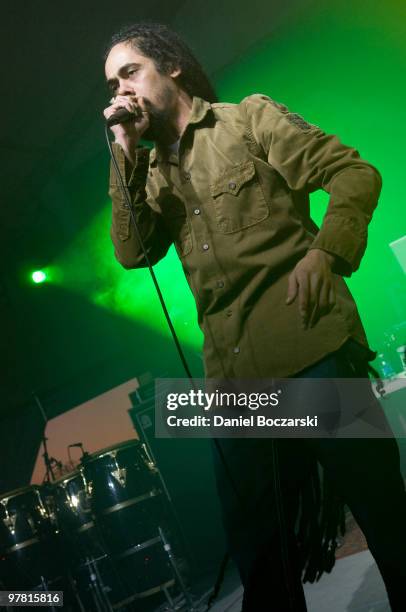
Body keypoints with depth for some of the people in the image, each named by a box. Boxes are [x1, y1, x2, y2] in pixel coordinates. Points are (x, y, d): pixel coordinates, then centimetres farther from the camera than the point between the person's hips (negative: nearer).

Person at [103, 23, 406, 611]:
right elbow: (133, 252, 6)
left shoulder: (250, 117, 9)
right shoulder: (152, 172, 22)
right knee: (258, 552, 12)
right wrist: (126, 153, 2)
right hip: (237, 375, 5)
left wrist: (325, 252, -15)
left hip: (313, 346, -4)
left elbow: (355, 172, 1)